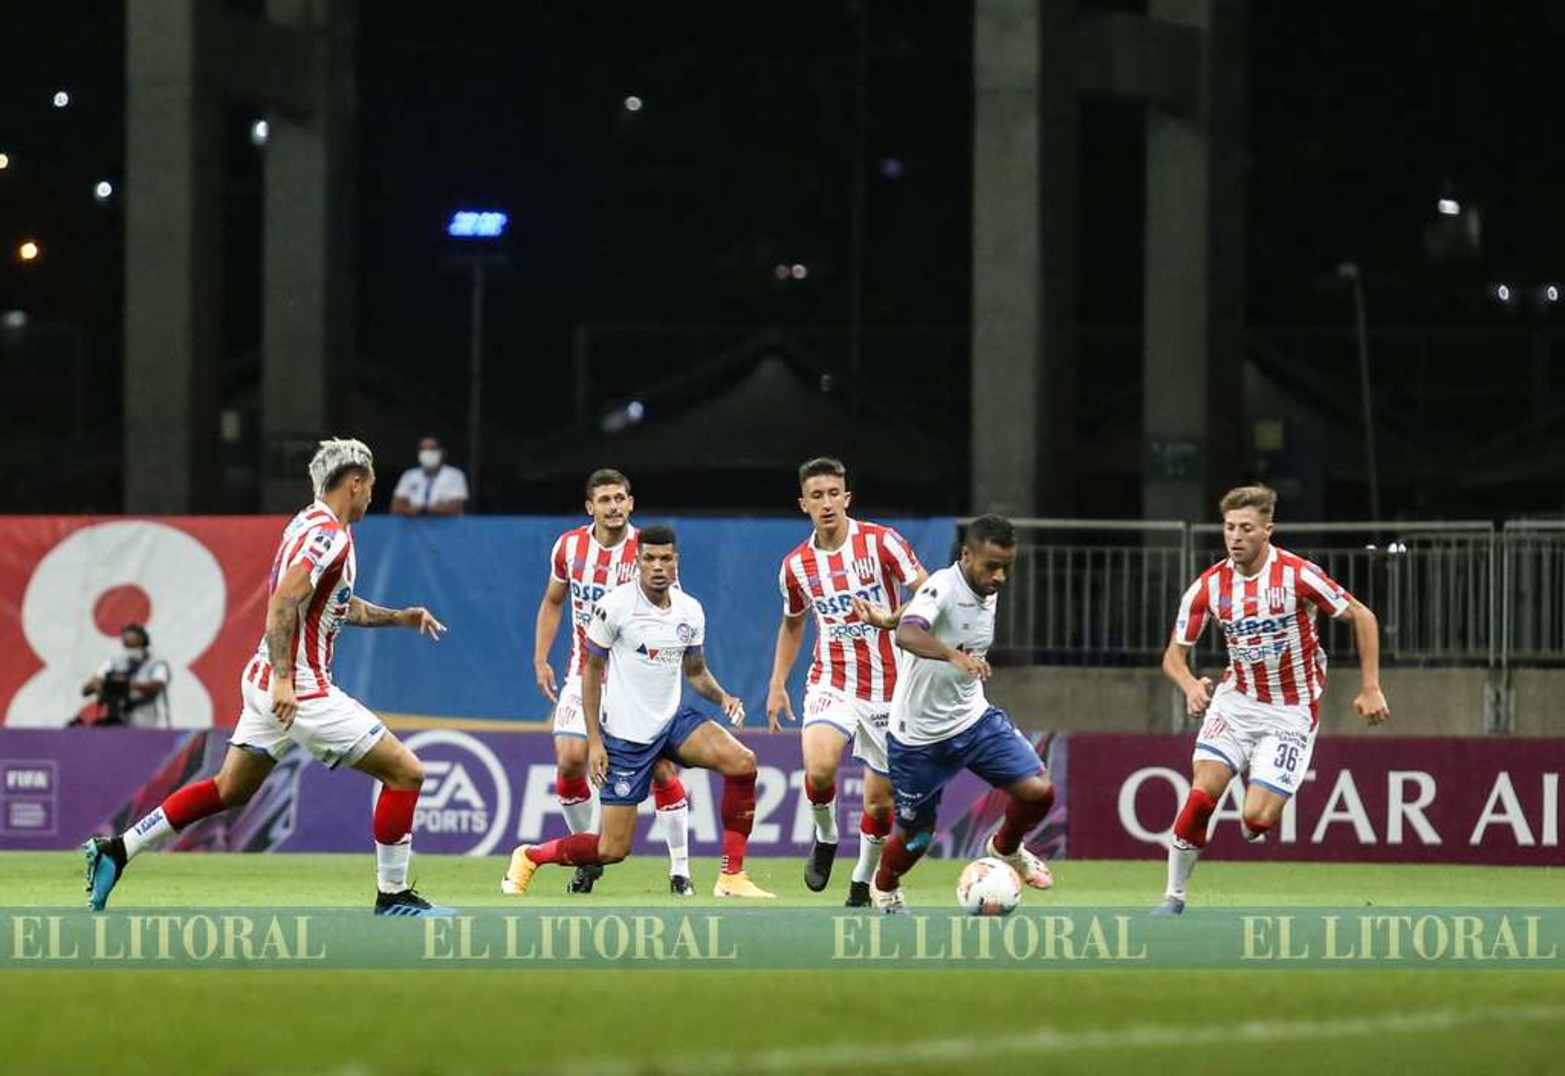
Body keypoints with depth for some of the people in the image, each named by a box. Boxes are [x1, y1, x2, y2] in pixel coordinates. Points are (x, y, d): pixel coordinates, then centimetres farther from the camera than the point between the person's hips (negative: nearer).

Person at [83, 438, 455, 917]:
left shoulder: (308, 524, 16)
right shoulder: (329, 535, -16)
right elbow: (282, 605, -25)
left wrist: (398, 617, 23)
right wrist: (283, 678, -30)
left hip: (271, 681, 10)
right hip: (301, 690, -10)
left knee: (229, 789, 17)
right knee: (406, 771, -5)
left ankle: (115, 851, 14)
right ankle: (393, 894, -1)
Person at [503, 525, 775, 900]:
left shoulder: (690, 610, 1)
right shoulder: (616, 606, -13)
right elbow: (591, 670, -6)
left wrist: (722, 698, -7)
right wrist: (594, 741, -10)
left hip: (672, 720, 5)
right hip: (624, 736, -5)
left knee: (742, 762, -20)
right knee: (613, 849, -6)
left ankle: (732, 877, -11)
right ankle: (528, 858, 22)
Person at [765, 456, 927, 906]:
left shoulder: (881, 542, -9)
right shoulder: (796, 565, 2)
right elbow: (792, 624, 19)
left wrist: (890, 619, -27)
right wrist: (777, 684, 14)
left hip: (886, 690, -1)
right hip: (831, 684, 1)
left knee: (880, 799, 4)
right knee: (819, 771, -26)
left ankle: (863, 882, 27)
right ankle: (825, 839, 4)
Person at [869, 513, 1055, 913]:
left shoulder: (989, 594, 1)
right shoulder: (942, 588, -24)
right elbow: (907, 634, -46)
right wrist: (954, 655, -61)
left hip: (973, 719, 6)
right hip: (920, 734, -6)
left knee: (1038, 790, -11)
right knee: (917, 836, 8)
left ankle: (1006, 848, 22)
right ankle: (884, 888, 41)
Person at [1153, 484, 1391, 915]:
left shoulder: (1297, 575, -15)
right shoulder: (1209, 586, -5)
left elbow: (1363, 618, -5)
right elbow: (1174, 654, 4)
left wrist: (1370, 688, -8)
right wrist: (1191, 685, -19)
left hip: (1290, 713, -3)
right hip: (1236, 700, 3)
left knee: (1256, 819, -15)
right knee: (1203, 789, -20)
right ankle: (1174, 895, -8)